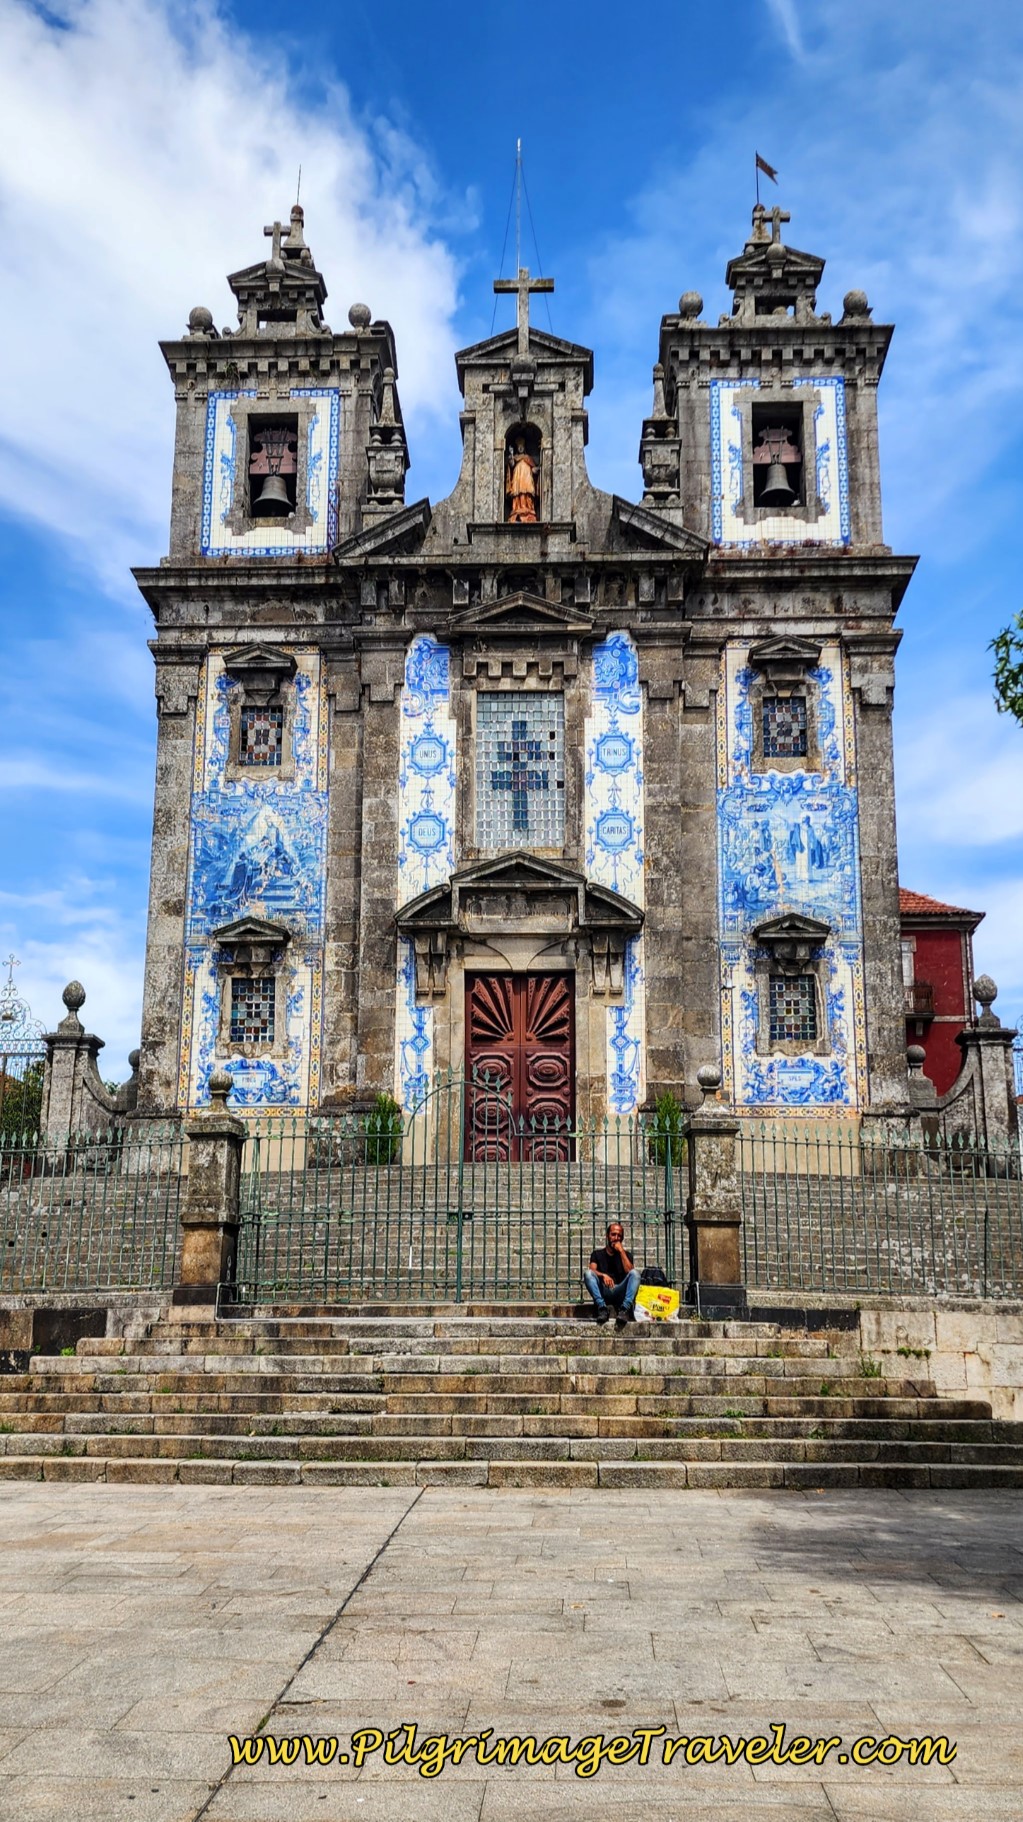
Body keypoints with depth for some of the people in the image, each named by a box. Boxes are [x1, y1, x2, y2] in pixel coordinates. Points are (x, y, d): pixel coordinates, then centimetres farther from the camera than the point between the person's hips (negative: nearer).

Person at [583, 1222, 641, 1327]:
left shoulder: (625, 1254, 18)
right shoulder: (597, 1253, 16)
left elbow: (629, 1272, -2)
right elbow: (592, 1270, -3)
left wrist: (621, 1251, -3)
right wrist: (603, 1275, -23)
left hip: (620, 1292, 0)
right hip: (602, 1292, 0)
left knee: (635, 1273, -24)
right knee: (587, 1273, -25)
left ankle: (624, 1309, -40)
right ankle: (602, 1308, -36)